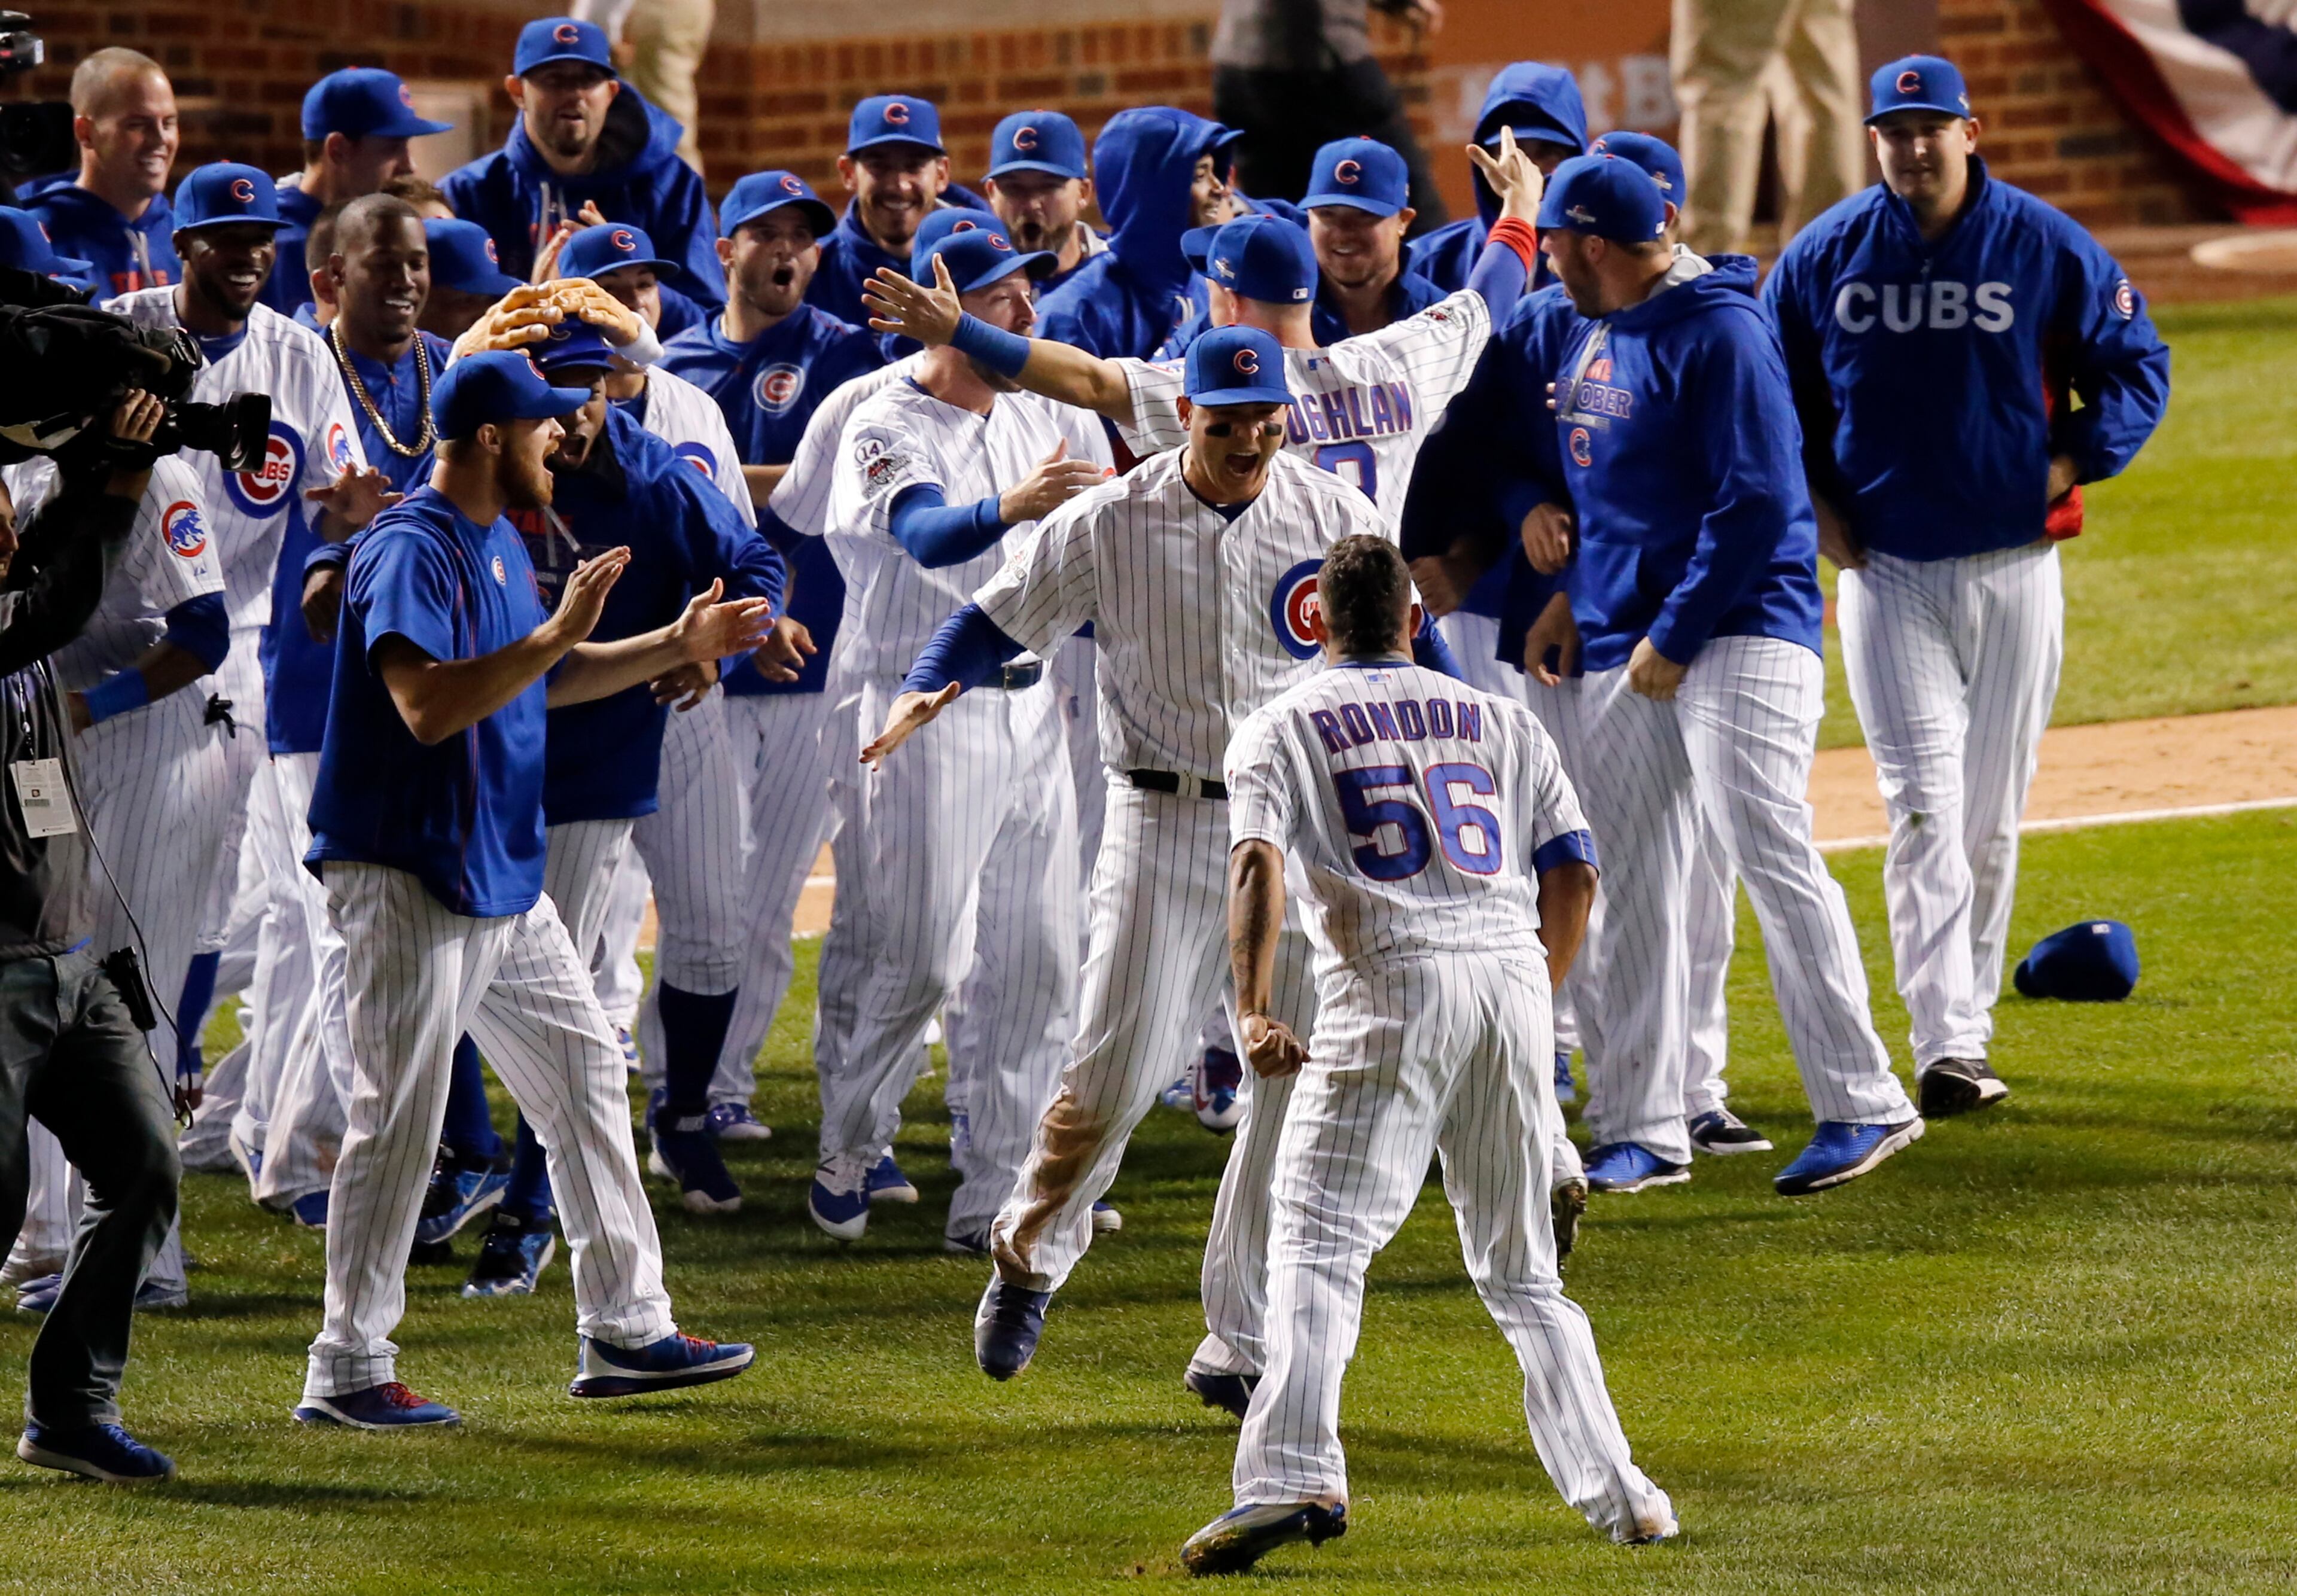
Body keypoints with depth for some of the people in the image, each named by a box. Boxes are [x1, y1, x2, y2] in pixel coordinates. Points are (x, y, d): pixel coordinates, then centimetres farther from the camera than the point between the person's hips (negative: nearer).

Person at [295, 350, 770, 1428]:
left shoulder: (501, 544, 14)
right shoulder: (413, 549, -17)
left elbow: (538, 680, 26)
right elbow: (428, 704, -29)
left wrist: (675, 647, 19)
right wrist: (558, 634, -32)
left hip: (506, 880, 10)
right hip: (407, 881, -10)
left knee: (586, 1075, 13)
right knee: (400, 1120, -8)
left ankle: (625, 1332, 20)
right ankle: (348, 1372, -3)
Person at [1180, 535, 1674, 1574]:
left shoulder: (1281, 727, 11)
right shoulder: (1499, 721, 22)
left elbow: (1258, 861, -7)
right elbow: (1574, 870, 14)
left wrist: (1252, 1010, -15)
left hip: (1391, 986, -4)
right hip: (1512, 973, 4)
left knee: (1318, 1243, -9)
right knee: (1520, 1271, 14)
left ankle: (1294, 1476, -28)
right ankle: (1615, 1494, 8)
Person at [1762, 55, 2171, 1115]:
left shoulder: (2044, 246, -2)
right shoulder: (1827, 255, 1)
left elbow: (2135, 363, 6)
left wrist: (2073, 463, -6)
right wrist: (1812, 501, 4)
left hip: (2013, 569, 1)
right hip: (1887, 572, -1)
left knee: (1991, 818, 7)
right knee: (1924, 808, -11)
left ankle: (1968, 1021, 20)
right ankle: (1945, 1047, -17)